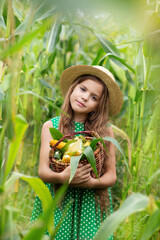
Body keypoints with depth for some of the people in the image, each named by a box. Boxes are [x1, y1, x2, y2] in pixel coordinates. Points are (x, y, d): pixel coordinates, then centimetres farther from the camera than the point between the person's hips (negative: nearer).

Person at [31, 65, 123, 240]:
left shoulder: (105, 131, 2)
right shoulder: (50, 126, 3)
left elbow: (111, 176, 1)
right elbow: (43, 171, -3)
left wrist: (91, 183, -19)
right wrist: (61, 177, -24)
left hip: (91, 206, 0)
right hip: (56, 204, 0)